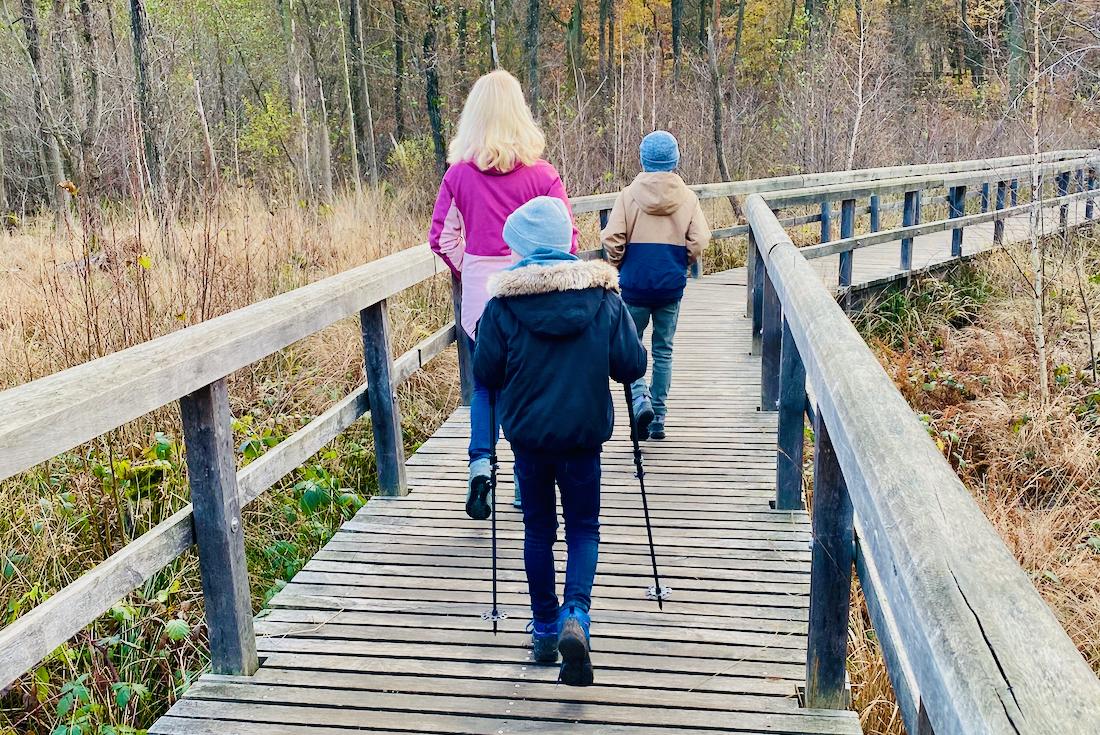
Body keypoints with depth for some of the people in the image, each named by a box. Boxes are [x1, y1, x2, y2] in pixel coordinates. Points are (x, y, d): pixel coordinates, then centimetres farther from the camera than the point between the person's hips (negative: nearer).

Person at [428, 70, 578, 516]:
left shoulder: (459, 174, -2)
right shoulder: (542, 174, -6)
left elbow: (441, 238, -2)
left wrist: (465, 270, 12)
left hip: (479, 293, 1)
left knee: (484, 382, 18)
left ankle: (480, 462, -3)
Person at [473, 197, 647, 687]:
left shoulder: (504, 300, -10)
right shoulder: (602, 294, -6)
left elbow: (485, 373, -6)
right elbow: (632, 366, -4)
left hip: (528, 432, 0)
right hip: (584, 432, 0)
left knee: (538, 529, 16)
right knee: (584, 528, 14)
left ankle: (545, 630, 25)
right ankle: (576, 616, -9)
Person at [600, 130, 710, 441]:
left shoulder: (629, 194, -6)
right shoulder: (688, 197, -1)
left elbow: (612, 239, -11)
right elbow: (698, 242, -5)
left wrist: (618, 266, 8)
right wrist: (681, 266, 13)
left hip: (634, 284, -2)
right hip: (671, 286, 2)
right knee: (663, 350, 13)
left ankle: (641, 400, -10)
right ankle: (658, 419, 17)